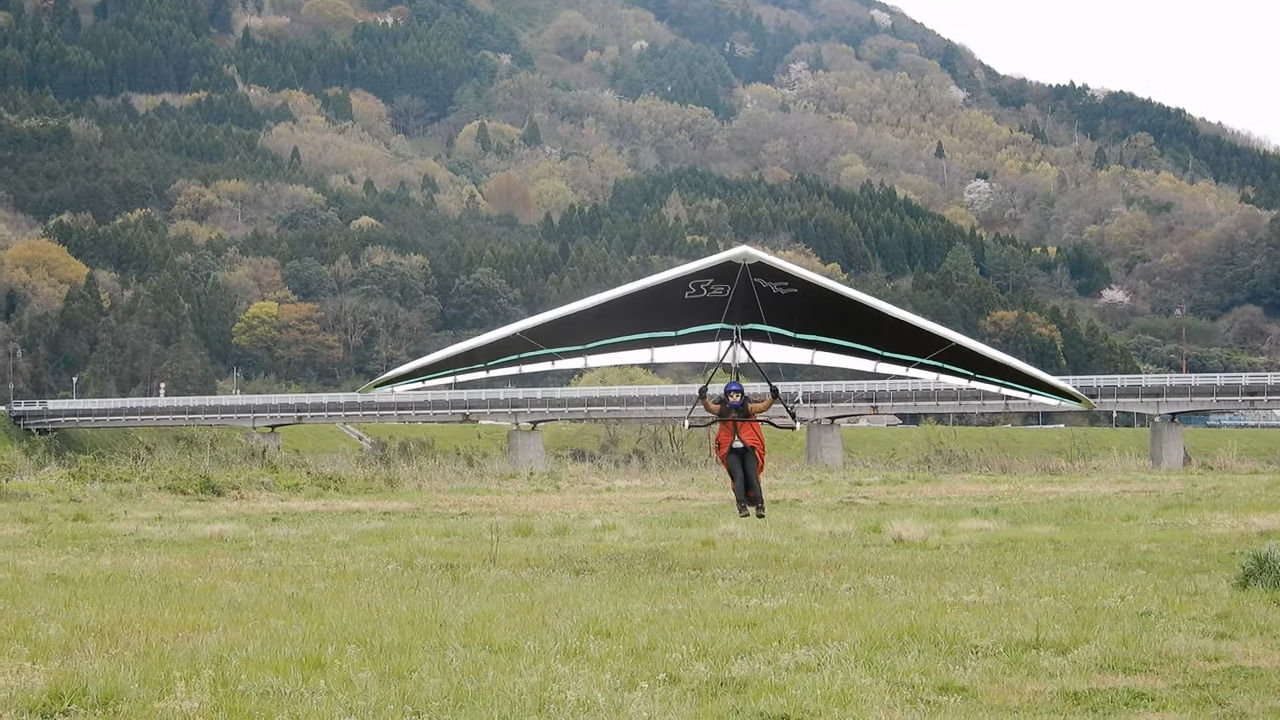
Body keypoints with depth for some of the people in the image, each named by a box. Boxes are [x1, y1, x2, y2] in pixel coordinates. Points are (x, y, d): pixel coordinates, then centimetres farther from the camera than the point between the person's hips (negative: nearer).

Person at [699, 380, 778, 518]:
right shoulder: (722, 409, 4)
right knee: (738, 476, -15)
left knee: (752, 475, -13)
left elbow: (761, 407, -13)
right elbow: (709, 407, -14)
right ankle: (742, 507, -21)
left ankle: (759, 506, -15)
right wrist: (704, 399, -35)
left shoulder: (747, 408, 2)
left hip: (749, 448, 0)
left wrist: (772, 399, -32)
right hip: (731, 451, 1)